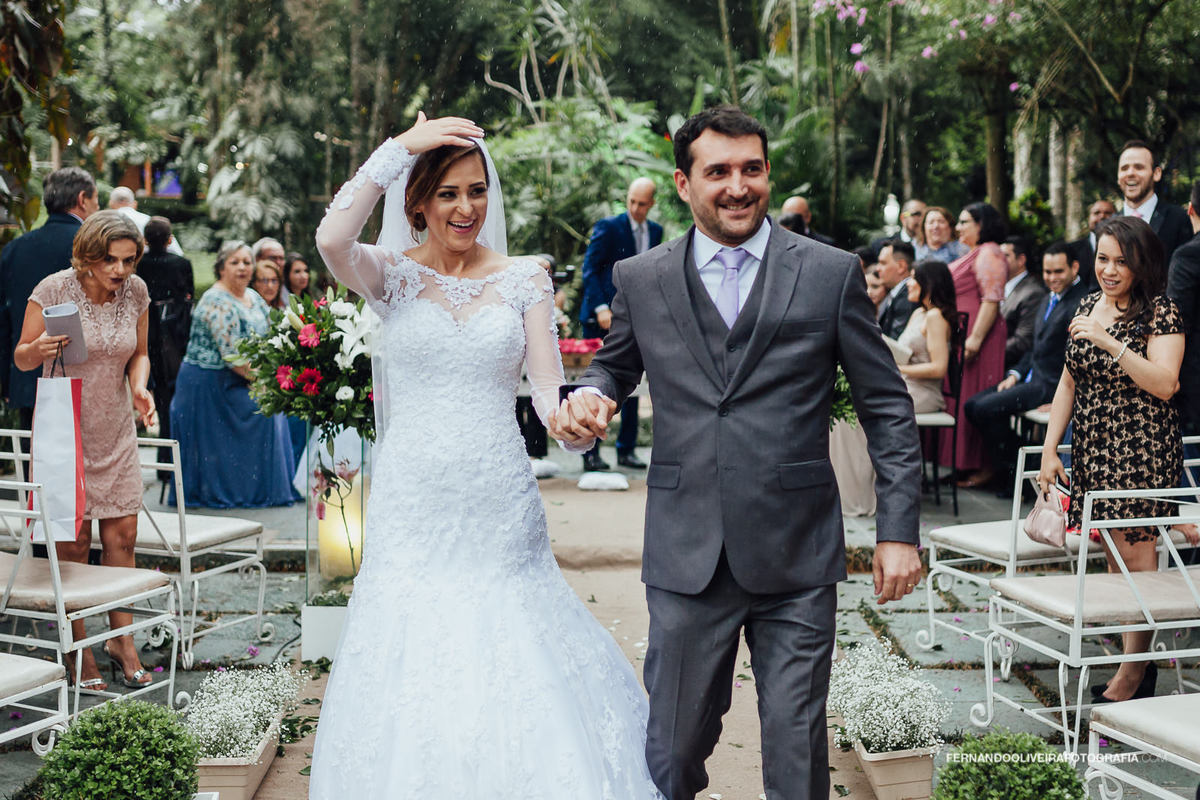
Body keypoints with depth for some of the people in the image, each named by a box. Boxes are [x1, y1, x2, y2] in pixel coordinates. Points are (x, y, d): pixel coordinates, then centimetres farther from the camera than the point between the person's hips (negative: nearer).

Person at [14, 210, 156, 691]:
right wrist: (39, 350, -29)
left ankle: (121, 640, 18)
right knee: (73, 542, -1)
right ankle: (79, 652, 10)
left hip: (116, 431, 4)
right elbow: (21, 359, -6)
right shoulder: (53, 290, -14)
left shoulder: (136, 292, -2)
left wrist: (139, 388, -8)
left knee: (122, 535, 4)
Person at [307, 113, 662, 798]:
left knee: (521, 680, 1)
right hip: (413, 506, -1)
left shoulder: (525, 278, 6)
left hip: (501, 509, 1)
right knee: (412, 679, 2)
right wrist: (400, 146, -15)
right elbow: (332, 240, -19)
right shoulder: (392, 274, 3)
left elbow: (549, 384, 0)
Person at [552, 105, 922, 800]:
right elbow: (615, 367, 22)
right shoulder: (641, 281, 6)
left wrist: (899, 530, -1)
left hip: (797, 560, -1)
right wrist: (590, 396, -2)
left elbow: (888, 409, 4)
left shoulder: (831, 274, 2)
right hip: (687, 558, 1)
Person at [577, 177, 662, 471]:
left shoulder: (655, 231, 11)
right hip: (603, 317, -5)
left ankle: (627, 450, 13)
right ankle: (590, 452, 4)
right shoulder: (608, 227, -6)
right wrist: (601, 308, -18)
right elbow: (589, 269, -8)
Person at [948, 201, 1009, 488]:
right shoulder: (973, 254, 21)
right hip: (960, 337, 10)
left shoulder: (988, 254, -11)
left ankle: (985, 467, -4)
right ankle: (963, 464, 14)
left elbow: (992, 300, -20)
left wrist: (975, 340, -25)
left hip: (975, 334, -10)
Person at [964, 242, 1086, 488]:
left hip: (1052, 386, -10)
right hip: (1032, 380, 10)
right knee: (972, 405, 2)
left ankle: (1013, 475, -5)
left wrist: (1058, 399, -21)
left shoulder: (1082, 303, -15)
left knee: (986, 408, -20)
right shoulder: (1049, 299, 18)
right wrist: (1015, 374, 9)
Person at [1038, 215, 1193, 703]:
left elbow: (1164, 384, -19)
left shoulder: (1161, 313, -8)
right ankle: (1136, 663, 13)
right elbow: (1069, 384, 15)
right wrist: (1050, 450, 11)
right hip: (1093, 450, 6)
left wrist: (1110, 342, -26)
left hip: (1142, 452, -6)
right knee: (1113, 554, 7)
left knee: (1135, 555, -4)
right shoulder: (1087, 307, 12)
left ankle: (1134, 672, 3)